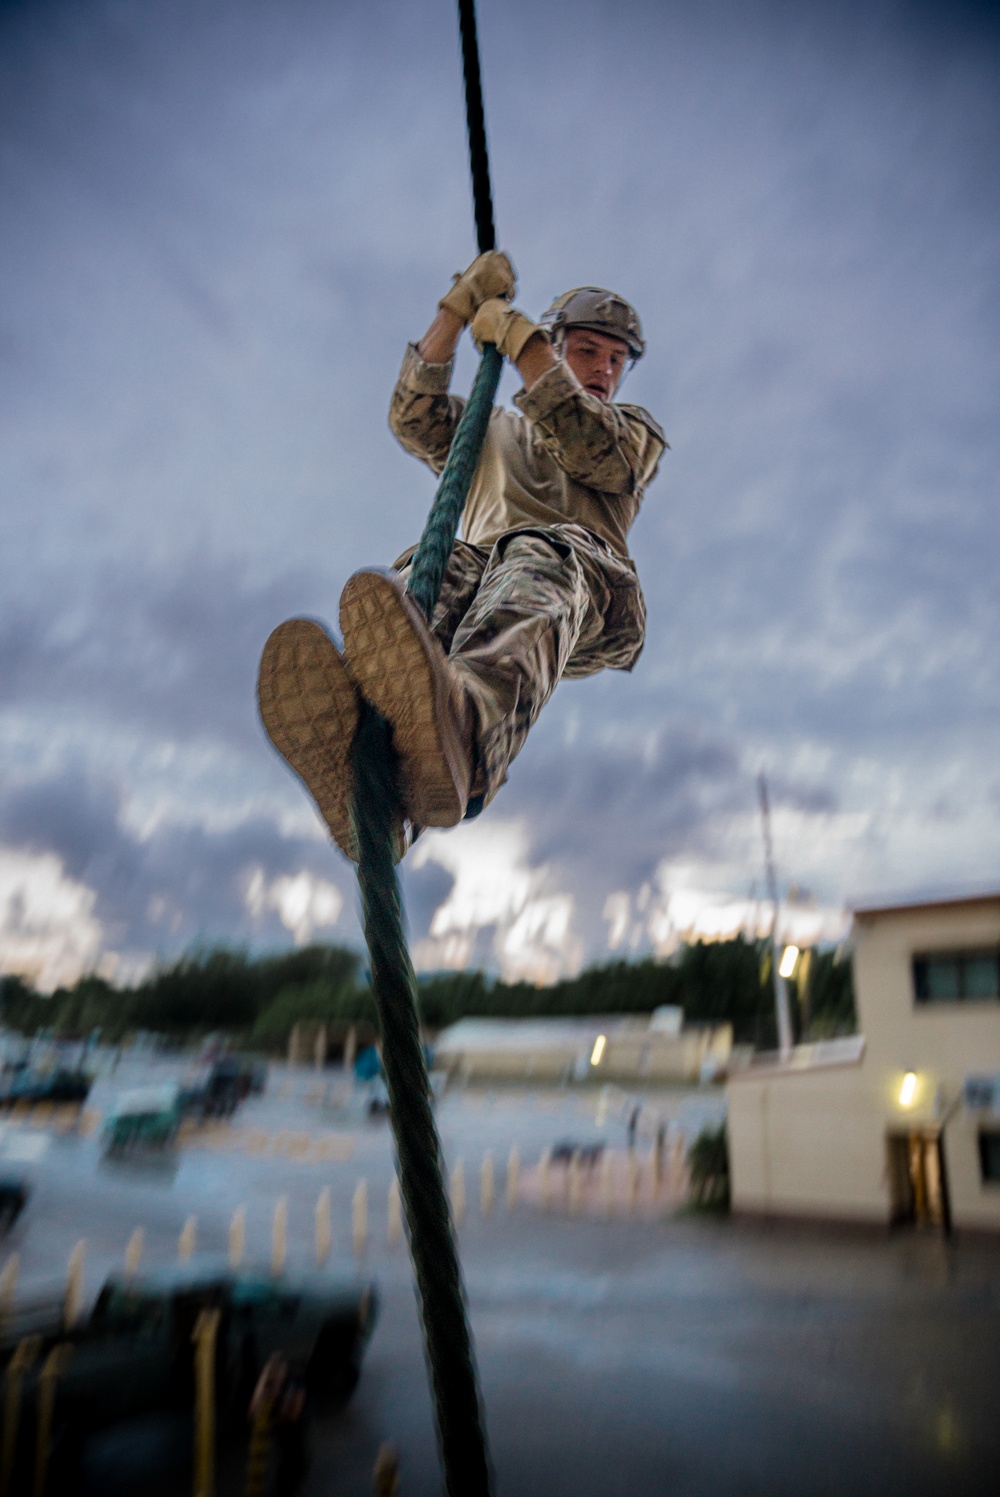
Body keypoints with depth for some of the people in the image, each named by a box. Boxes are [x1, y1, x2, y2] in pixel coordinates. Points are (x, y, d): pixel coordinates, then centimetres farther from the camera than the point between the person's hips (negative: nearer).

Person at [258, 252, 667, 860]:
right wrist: (462, 305, 15)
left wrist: (520, 338, 6)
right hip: (479, 567, 2)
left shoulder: (634, 430, 32)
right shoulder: (490, 431, 38)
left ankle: (461, 726, -73)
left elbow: (589, 447, 6)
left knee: (539, 560, -39)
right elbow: (415, 417, 18)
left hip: (590, 589, -2)